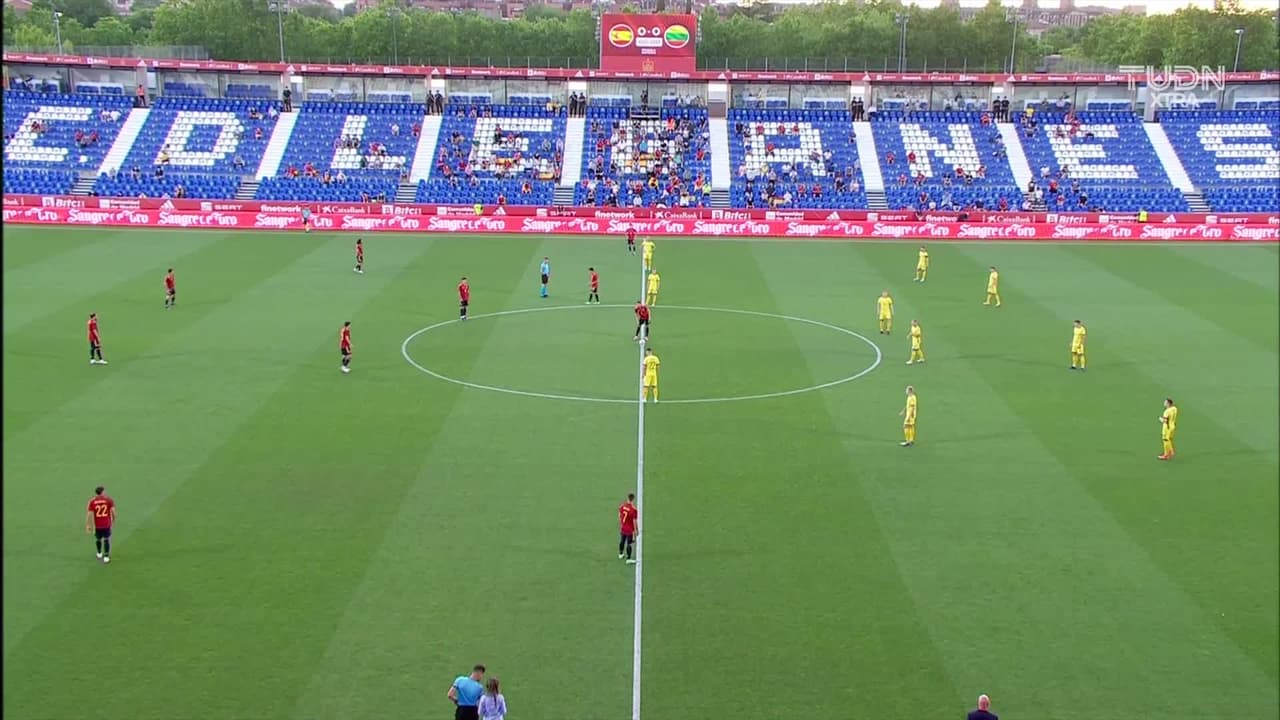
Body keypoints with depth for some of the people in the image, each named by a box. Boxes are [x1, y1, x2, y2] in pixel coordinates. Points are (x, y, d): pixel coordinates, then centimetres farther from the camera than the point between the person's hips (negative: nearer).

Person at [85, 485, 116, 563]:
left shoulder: (92, 501, -6)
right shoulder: (108, 499, -7)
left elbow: (89, 514, -9)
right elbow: (113, 511, -9)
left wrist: (88, 525, -2)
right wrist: (114, 520, 8)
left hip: (97, 525, 1)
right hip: (107, 524, -1)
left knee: (98, 539, 21)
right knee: (106, 539, 6)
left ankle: (99, 554, 39)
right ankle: (106, 557, -1)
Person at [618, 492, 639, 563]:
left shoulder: (622, 506, -9)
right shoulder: (634, 509, -26)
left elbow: (619, 515, 5)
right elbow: (635, 521, -20)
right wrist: (636, 530, -7)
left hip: (623, 528, 6)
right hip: (630, 530, -6)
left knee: (622, 541, 24)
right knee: (629, 543, 4)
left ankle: (620, 554, 43)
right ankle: (628, 559, 12)